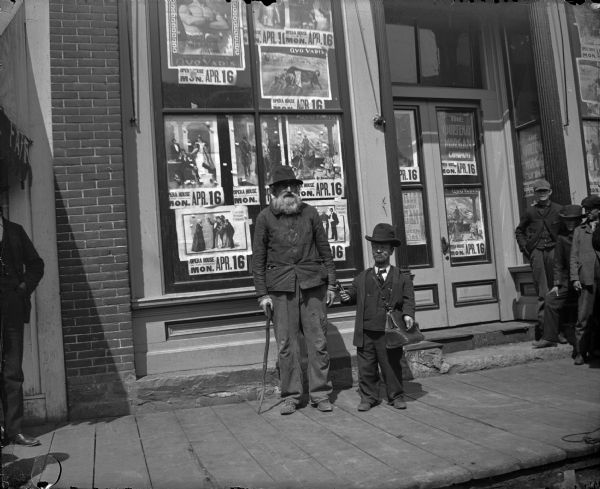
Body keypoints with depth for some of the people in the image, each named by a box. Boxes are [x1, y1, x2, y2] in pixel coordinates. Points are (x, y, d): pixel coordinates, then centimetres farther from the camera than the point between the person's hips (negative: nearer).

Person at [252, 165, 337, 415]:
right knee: (286, 343, 2)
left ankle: (320, 394, 14)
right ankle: (290, 396, 14)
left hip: (312, 283, 1)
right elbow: (258, 257, 4)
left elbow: (324, 249, 12)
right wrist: (262, 293, -1)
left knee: (318, 341, 3)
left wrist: (331, 283, 8)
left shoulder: (310, 212, 8)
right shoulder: (265, 217, 3)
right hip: (280, 286, -1)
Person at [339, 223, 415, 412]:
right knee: (366, 367, 8)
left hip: (389, 332, -2)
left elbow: (408, 300, 0)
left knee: (392, 366, 7)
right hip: (365, 333, 2)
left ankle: (396, 396, 25)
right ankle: (368, 397, 22)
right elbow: (353, 292, 13)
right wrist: (346, 296, -9)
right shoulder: (362, 277, 13)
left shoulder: (402, 279, 5)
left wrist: (408, 315, -17)